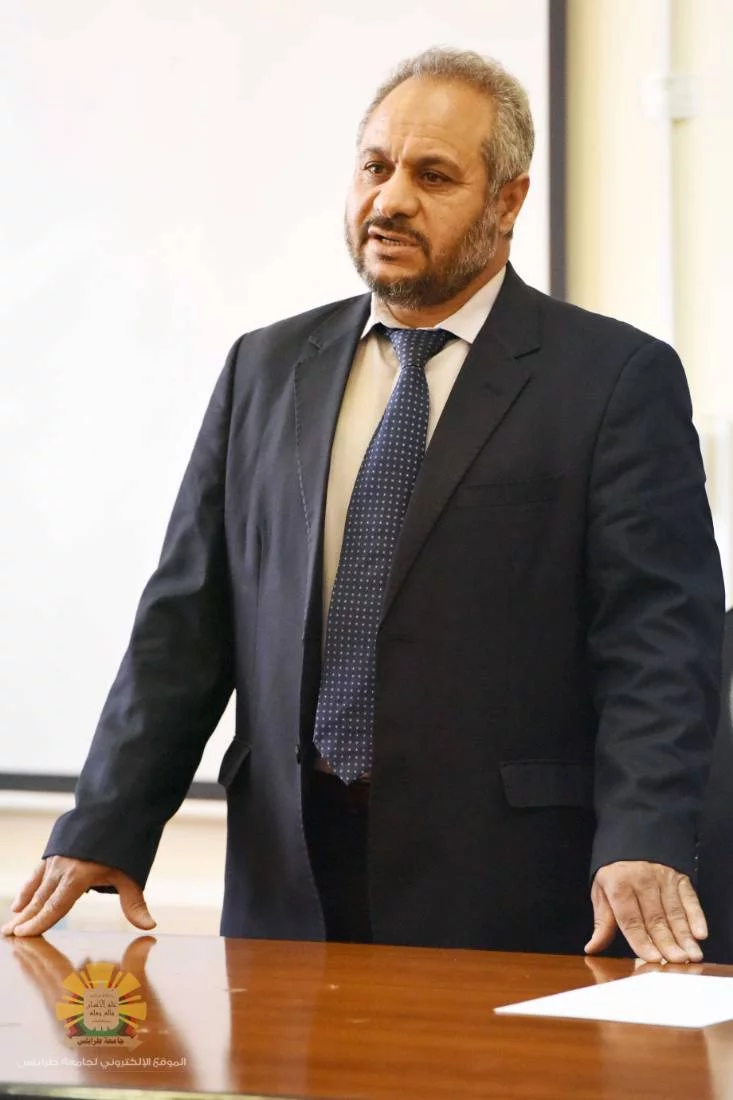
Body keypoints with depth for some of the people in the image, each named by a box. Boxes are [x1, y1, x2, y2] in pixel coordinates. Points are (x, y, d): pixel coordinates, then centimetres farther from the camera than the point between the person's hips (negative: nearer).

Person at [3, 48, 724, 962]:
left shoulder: (620, 380, 0)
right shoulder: (265, 371, 14)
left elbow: (659, 637, -7)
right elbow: (187, 621, 11)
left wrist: (643, 845, -21)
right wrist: (105, 832, 2)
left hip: (505, 895, -3)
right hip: (288, 888, 4)